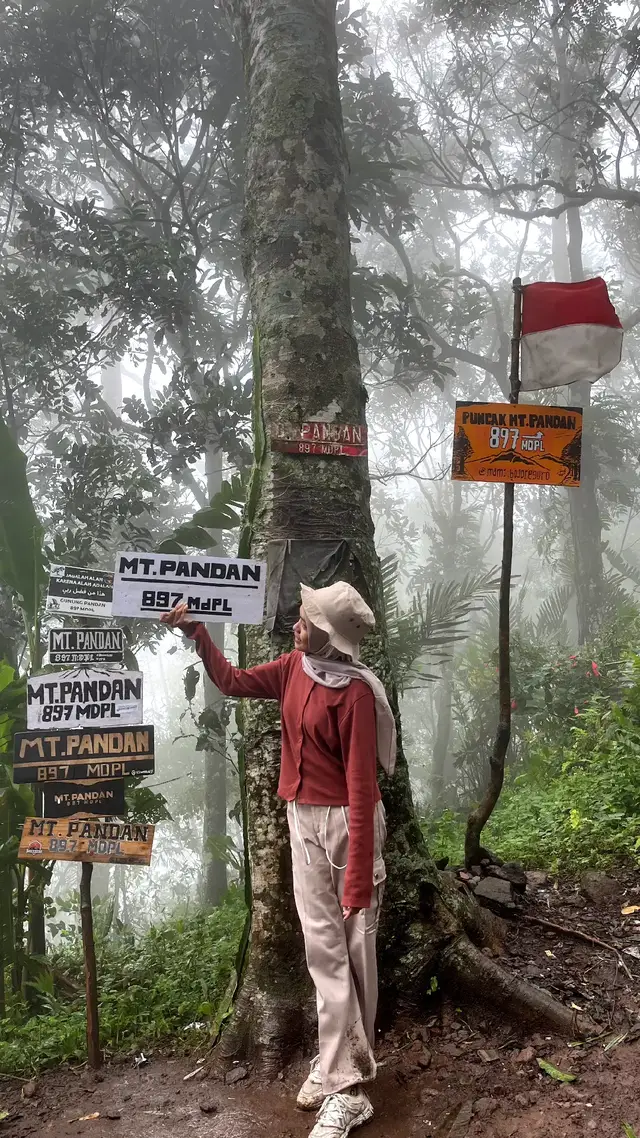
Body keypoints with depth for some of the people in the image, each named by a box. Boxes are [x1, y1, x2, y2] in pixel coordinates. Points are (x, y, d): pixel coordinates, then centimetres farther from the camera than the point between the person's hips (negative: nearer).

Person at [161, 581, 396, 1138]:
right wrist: (196, 631, 6)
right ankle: (339, 1067, 23)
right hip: (302, 819, 7)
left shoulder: (355, 693, -22)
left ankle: (348, 1087, 13)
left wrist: (358, 879, -23)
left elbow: (360, 787, -23)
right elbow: (233, 681, 17)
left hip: (345, 824, -7)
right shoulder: (296, 667, 1)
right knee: (323, 947, 11)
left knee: (352, 950, 3)